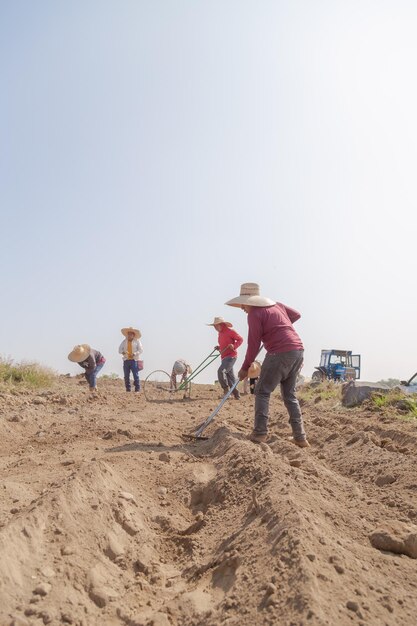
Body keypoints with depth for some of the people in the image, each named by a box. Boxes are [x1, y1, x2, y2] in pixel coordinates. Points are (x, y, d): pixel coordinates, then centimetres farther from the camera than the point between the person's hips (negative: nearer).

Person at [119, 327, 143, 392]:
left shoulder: (137, 341, 5)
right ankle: (128, 389, 10)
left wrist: (134, 354, -15)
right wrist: (122, 352, -14)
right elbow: (120, 349, 10)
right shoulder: (124, 341, 12)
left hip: (134, 360, -3)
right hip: (126, 360, 3)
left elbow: (141, 350, 0)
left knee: (136, 375, -8)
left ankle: (137, 388, -3)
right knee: (126, 376, 3)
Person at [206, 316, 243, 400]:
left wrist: (234, 346, -21)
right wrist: (219, 347, 9)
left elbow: (240, 339, -7)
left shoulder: (230, 331, -9)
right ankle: (237, 395, 15)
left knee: (221, 370, -24)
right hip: (224, 357, 9)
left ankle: (226, 389, -8)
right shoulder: (220, 333, 17)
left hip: (231, 356, -9)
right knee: (230, 376, 9)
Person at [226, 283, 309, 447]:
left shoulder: (254, 314, -5)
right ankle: (300, 437, 13)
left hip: (280, 353, -8)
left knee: (262, 392, 2)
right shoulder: (276, 304, 18)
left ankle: (260, 433, -4)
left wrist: (245, 368, 3)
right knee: (290, 394, 14)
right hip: (298, 350, 8)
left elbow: (253, 344, -6)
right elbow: (296, 315, 30)